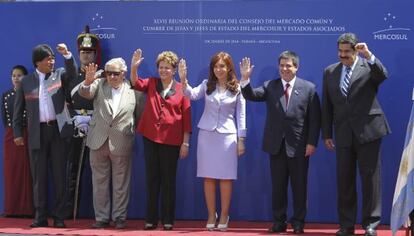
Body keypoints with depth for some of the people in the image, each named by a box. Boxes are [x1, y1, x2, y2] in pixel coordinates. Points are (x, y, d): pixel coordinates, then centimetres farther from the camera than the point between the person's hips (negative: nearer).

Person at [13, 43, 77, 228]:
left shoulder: (59, 75, 8)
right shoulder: (26, 81, 7)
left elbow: (72, 72, -14)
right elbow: (18, 109, 10)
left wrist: (67, 54, -28)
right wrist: (17, 133, 4)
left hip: (58, 130, -1)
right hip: (37, 132, 1)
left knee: (59, 174, 2)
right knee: (39, 175, 3)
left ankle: (59, 216, 7)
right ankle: (40, 216, 9)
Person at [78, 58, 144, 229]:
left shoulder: (134, 90, -1)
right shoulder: (99, 84, 3)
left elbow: (140, 116, 6)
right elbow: (85, 93, -15)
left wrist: (136, 131, 5)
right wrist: (88, 81, -34)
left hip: (121, 144, -2)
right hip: (99, 142, 2)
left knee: (121, 184, 5)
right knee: (99, 183, 9)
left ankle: (119, 218, 16)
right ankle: (101, 217, 18)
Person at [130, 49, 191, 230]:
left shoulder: (181, 89, 1)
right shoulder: (151, 84, 9)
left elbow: (186, 117, 0)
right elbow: (136, 84, -10)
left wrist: (185, 143, -5)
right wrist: (134, 67, -28)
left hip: (171, 140, -2)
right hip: (150, 137, 2)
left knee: (168, 180, 4)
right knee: (152, 179, 7)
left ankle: (168, 219, 11)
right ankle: (151, 219, 13)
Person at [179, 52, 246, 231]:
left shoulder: (237, 88, 0)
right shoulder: (207, 85, 4)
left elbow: (241, 116, 3)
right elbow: (192, 95, -13)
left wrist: (241, 140, 1)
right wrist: (183, 80, -30)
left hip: (227, 136, -1)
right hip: (207, 135, 2)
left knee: (226, 178, 2)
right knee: (208, 177, 4)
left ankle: (224, 216, 13)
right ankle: (211, 215, 13)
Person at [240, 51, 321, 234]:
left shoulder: (309, 88, 0)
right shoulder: (270, 86, 6)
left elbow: (315, 118, -2)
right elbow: (251, 95, -8)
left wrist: (312, 142, -9)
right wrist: (245, 79, -24)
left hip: (299, 146, -2)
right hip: (276, 145, 2)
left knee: (299, 186, 5)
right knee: (278, 186, 7)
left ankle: (298, 222, 16)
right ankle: (279, 221, 16)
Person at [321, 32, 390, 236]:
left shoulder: (369, 66, 0)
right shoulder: (330, 72, 11)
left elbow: (383, 76, -22)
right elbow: (327, 105, 12)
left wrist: (369, 55, -31)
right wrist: (326, 134, 9)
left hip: (367, 131, -4)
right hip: (343, 134, 4)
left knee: (370, 177, 0)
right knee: (344, 179, 6)